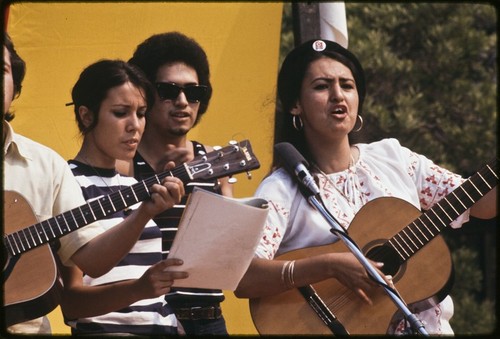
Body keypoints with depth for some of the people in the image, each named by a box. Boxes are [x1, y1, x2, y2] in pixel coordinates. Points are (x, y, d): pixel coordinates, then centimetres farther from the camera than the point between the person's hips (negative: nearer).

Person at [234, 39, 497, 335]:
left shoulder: (392, 158, 11)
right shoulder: (282, 190, -5)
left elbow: (483, 204, 12)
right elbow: (244, 280, -18)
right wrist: (331, 265, -26)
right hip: (348, 327, -5)